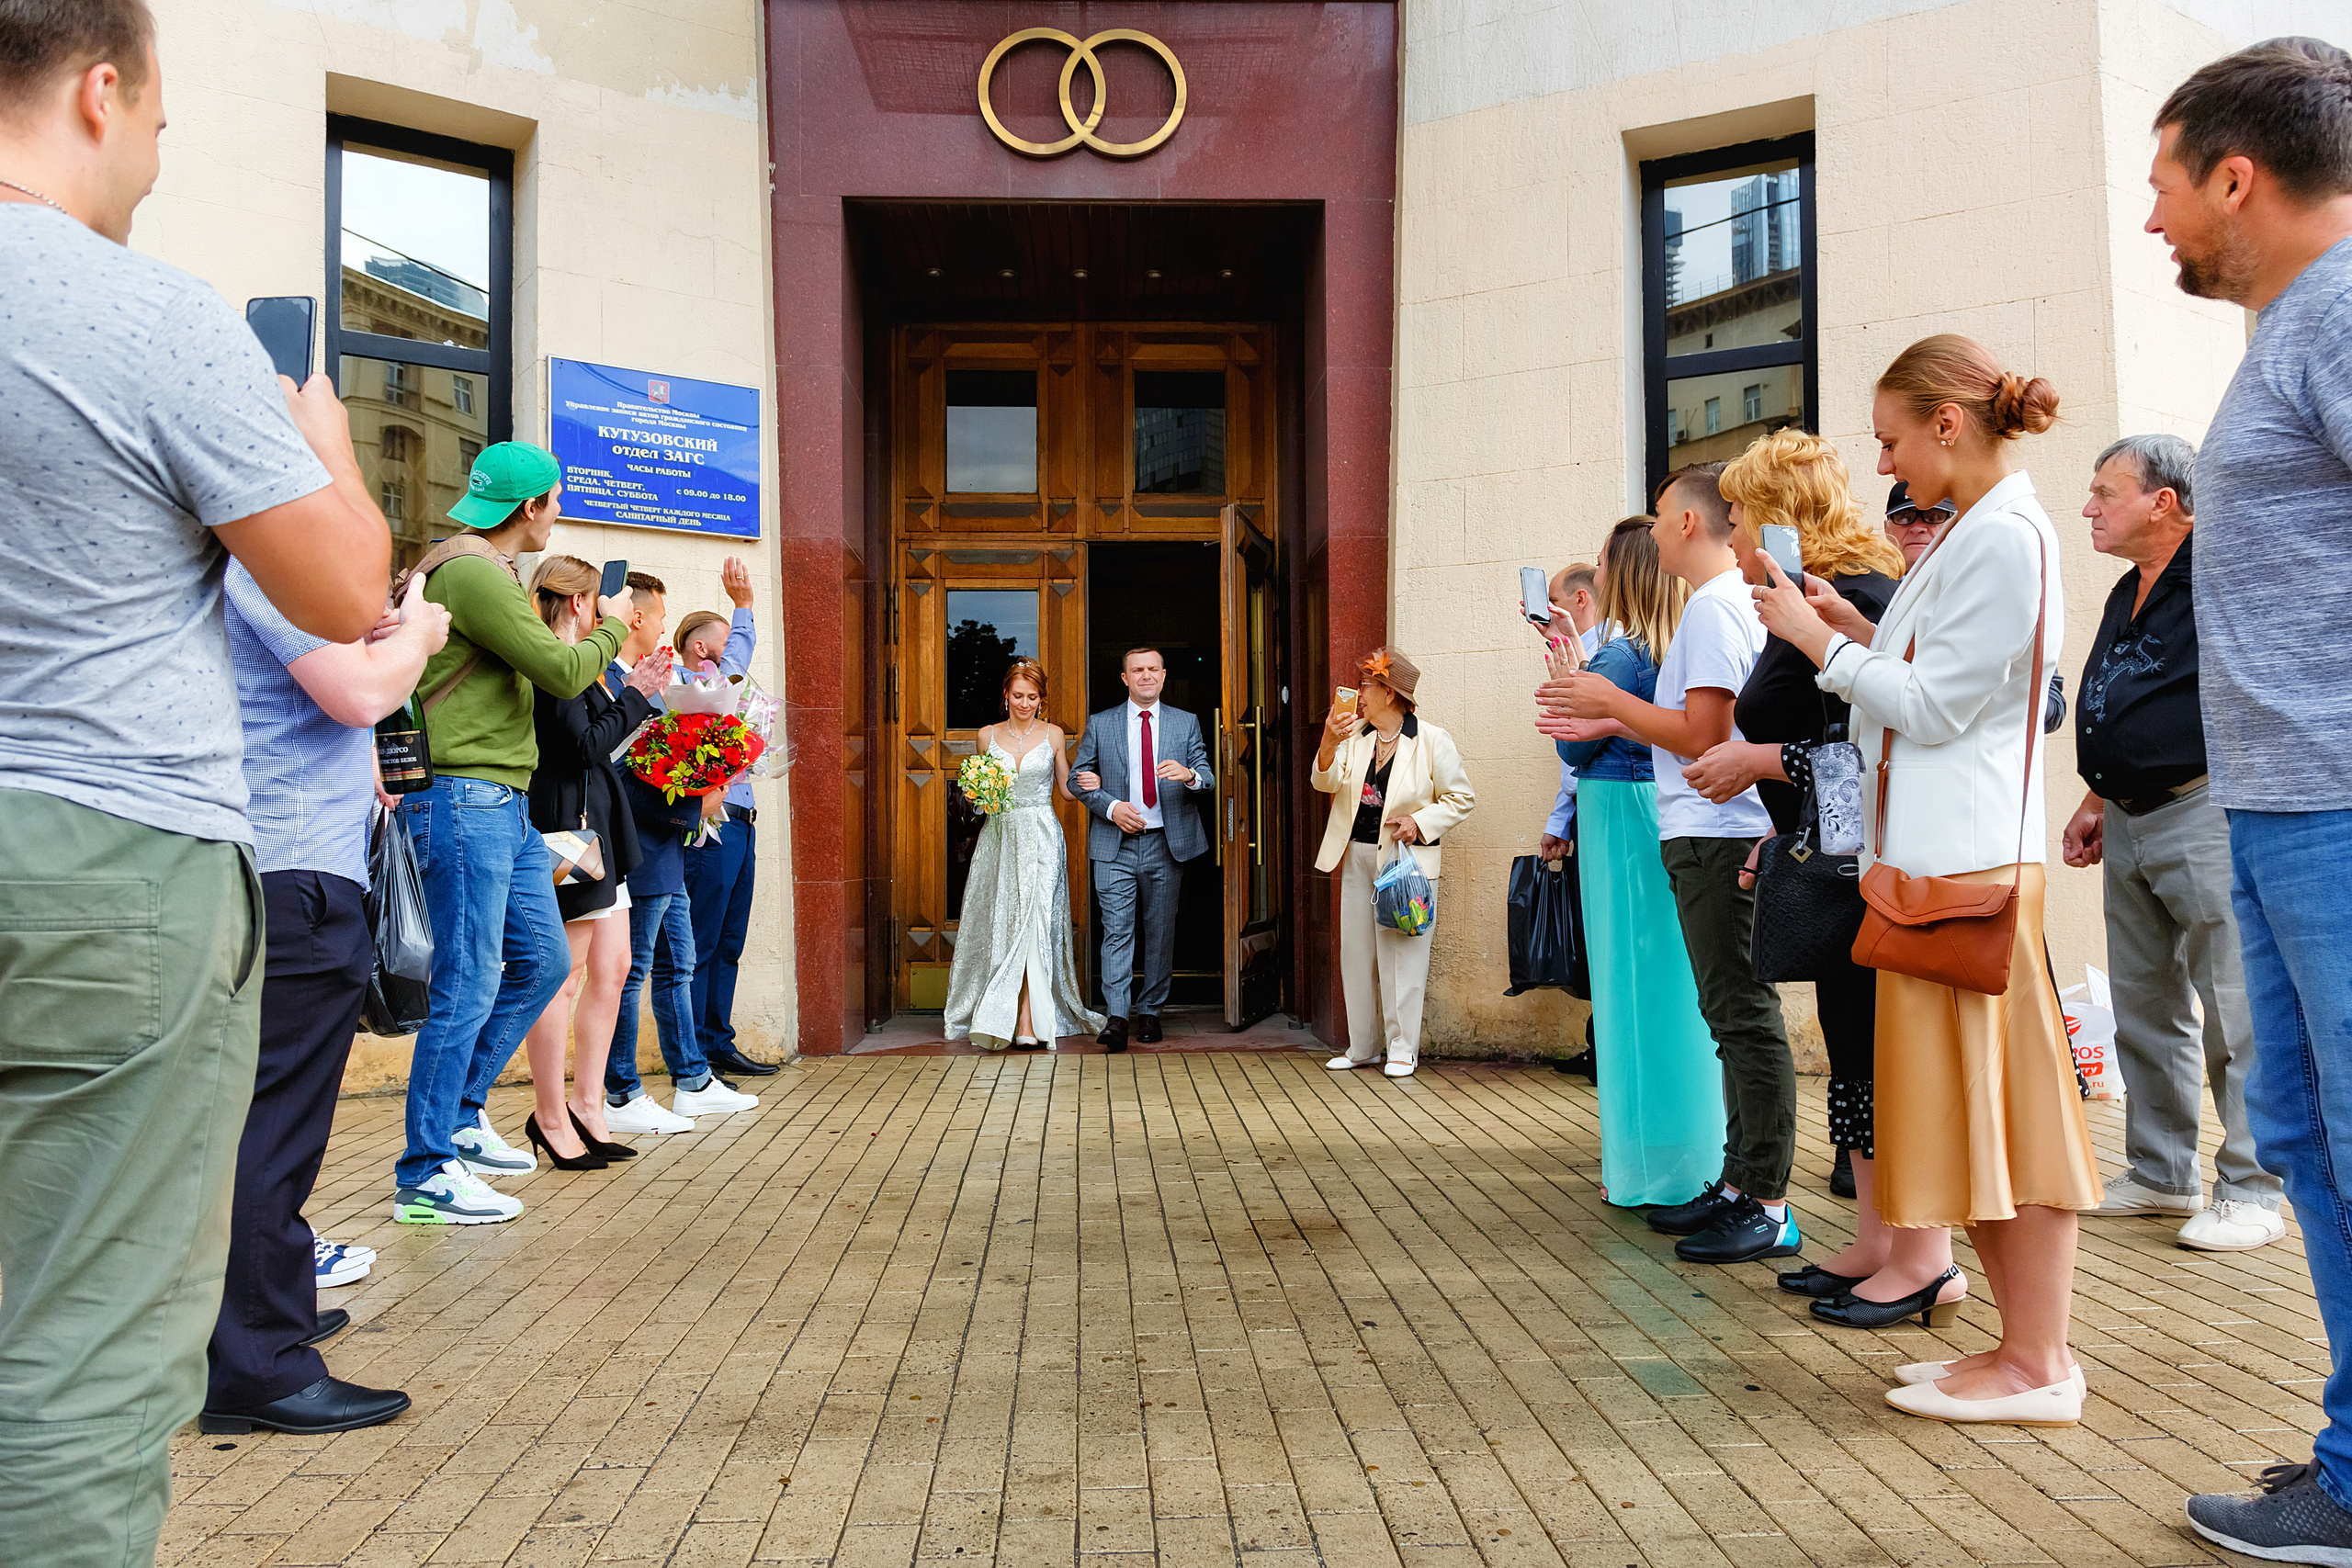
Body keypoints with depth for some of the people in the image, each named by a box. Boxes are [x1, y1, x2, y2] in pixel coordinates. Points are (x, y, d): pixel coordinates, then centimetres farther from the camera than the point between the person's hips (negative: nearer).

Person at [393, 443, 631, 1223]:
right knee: (468, 985, -7)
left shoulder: (489, 574, 19)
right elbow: (563, 671, -15)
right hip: (463, 799, -11)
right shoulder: (471, 574, -14)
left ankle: (460, 1114, 25)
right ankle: (426, 1175, 2)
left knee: (544, 961, 14)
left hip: (505, 805, 11)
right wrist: (610, 630, 3)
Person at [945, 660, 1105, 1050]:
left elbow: (1067, 788, 11)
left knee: (1034, 922, -12)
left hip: (1041, 838, -2)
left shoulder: (1053, 735, 5)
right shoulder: (988, 735, 9)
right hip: (998, 837, 2)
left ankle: (1027, 1021, -14)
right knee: (1001, 924, 0)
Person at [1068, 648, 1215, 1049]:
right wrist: (1111, 806, -10)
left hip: (1166, 842, 1)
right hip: (1115, 844, -1)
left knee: (1160, 931, 7)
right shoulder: (1099, 723, 7)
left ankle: (1150, 1012, 18)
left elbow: (1208, 780, 4)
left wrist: (1189, 775, -20)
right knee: (1117, 930, -8)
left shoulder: (1186, 723, 9)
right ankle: (1116, 1018, -12)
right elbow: (1077, 778, 7)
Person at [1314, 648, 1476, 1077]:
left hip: (1406, 858, -5)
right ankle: (1362, 1046, 19)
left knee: (1401, 953, -3)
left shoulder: (1432, 741, -6)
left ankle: (1403, 1047, 7)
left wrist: (1418, 823, -15)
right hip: (1357, 856, 5)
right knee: (1357, 952, 9)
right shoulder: (1354, 736, 6)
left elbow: (1460, 798, -3)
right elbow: (1327, 783, -6)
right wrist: (1329, 744, -24)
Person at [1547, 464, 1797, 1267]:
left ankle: (1768, 1208, -2)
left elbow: (1701, 734, -19)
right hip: (1715, 837, 11)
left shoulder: (1713, 608, -13)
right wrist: (1606, 720, 20)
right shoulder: (1732, 602, 19)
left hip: (1717, 839, -11)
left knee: (1744, 1017, -7)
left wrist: (1614, 700, -7)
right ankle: (1738, 1185, 22)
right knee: (1732, 1018, 14)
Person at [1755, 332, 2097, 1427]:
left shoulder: (2004, 538, -13)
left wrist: (1818, 639, -8)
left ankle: (2038, 1368, 6)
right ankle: (2026, 1345, 21)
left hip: (1969, 862, -10)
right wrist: (1855, 627, 11)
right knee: (1975, 1107, 12)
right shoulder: (1976, 532, 17)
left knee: (1997, 1103, -4)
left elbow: (1934, 708, -16)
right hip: (1939, 853, 10)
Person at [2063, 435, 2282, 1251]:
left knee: (2234, 1015, -2)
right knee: (2143, 1010, 14)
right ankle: (2161, 1175, 25)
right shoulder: (2127, 595, 16)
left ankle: (2249, 1192, 9)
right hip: (2130, 825, 9)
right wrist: (2095, 801, 22)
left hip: (2202, 817, -9)